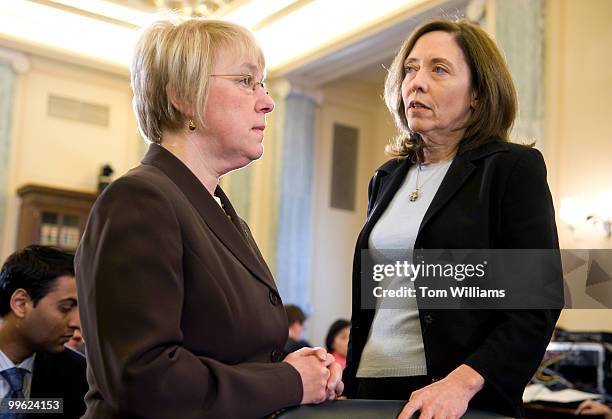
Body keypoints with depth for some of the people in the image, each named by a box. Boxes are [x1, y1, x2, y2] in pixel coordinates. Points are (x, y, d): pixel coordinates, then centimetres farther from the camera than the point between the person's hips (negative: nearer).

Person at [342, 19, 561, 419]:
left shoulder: (515, 168, -5)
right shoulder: (387, 179, 11)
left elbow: (539, 303, -12)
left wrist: (463, 382, -23)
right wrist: (348, 383, 11)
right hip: (371, 385, 5)